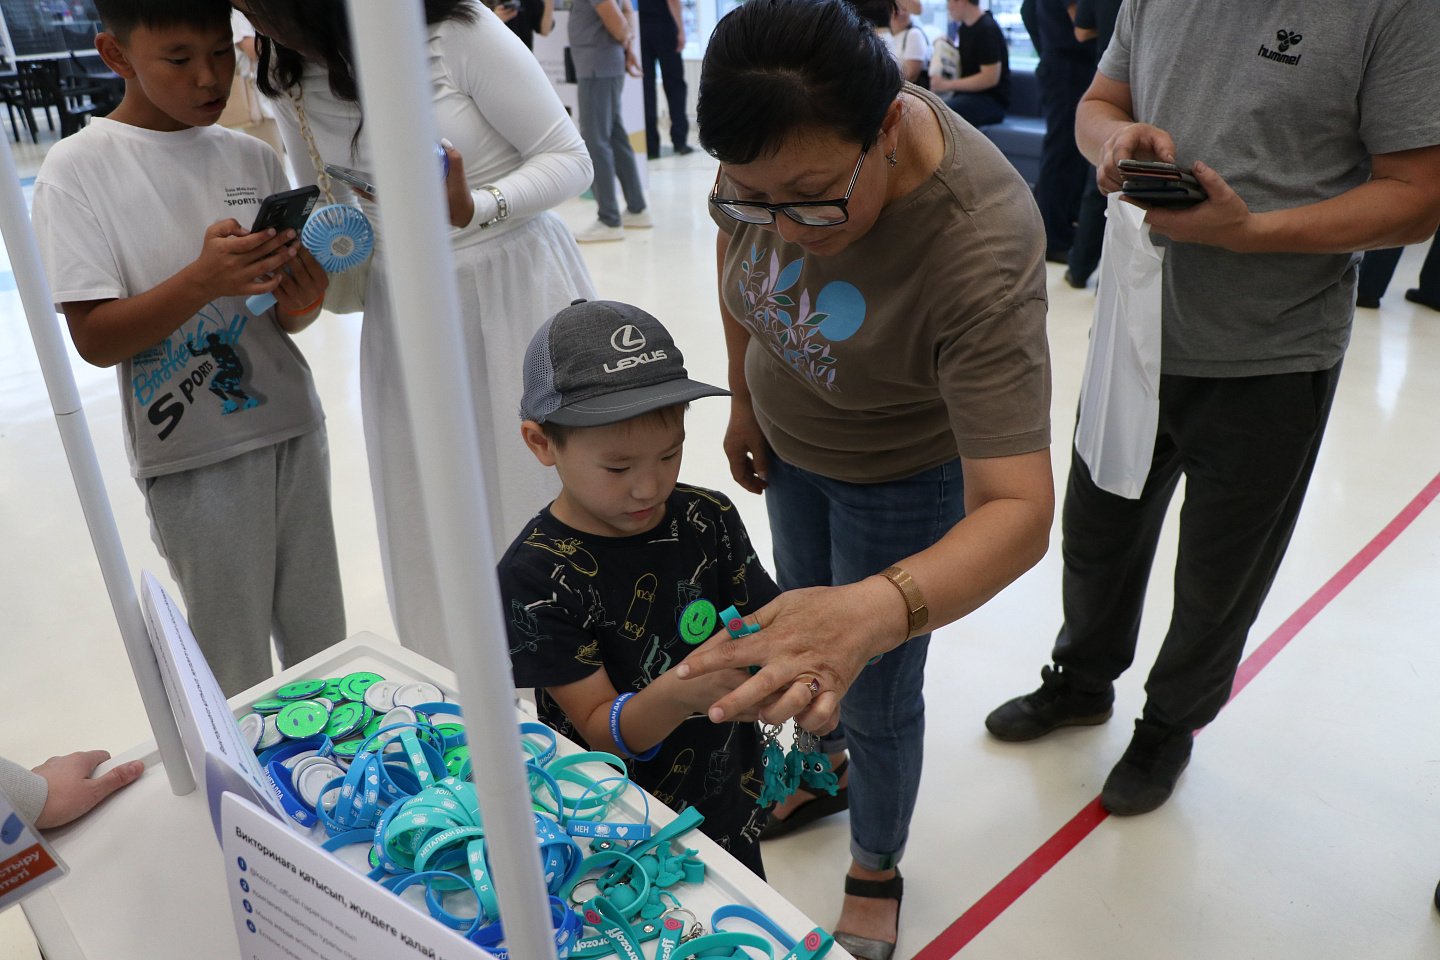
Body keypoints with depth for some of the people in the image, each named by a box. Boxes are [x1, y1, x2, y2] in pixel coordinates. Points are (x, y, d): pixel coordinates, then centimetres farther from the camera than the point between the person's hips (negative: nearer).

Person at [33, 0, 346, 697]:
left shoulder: (252, 158, 7)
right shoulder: (78, 169, -6)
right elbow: (95, 339, -11)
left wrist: (302, 300, -13)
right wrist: (204, 279, -28)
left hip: (293, 430, 4)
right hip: (193, 456, -4)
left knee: (322, 641, 13)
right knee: (237, 676, 4)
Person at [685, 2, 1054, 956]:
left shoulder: (981, 251, -41)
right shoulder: (774, 145, -25)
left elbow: (1018, 510, -45)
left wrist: (875, 611, -62)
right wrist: (745, 396, 4)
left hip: (901, 473, -5)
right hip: (790, 436, 6)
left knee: (873, 700, 9)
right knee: (803, 636, 26)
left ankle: (877, 869, 41)